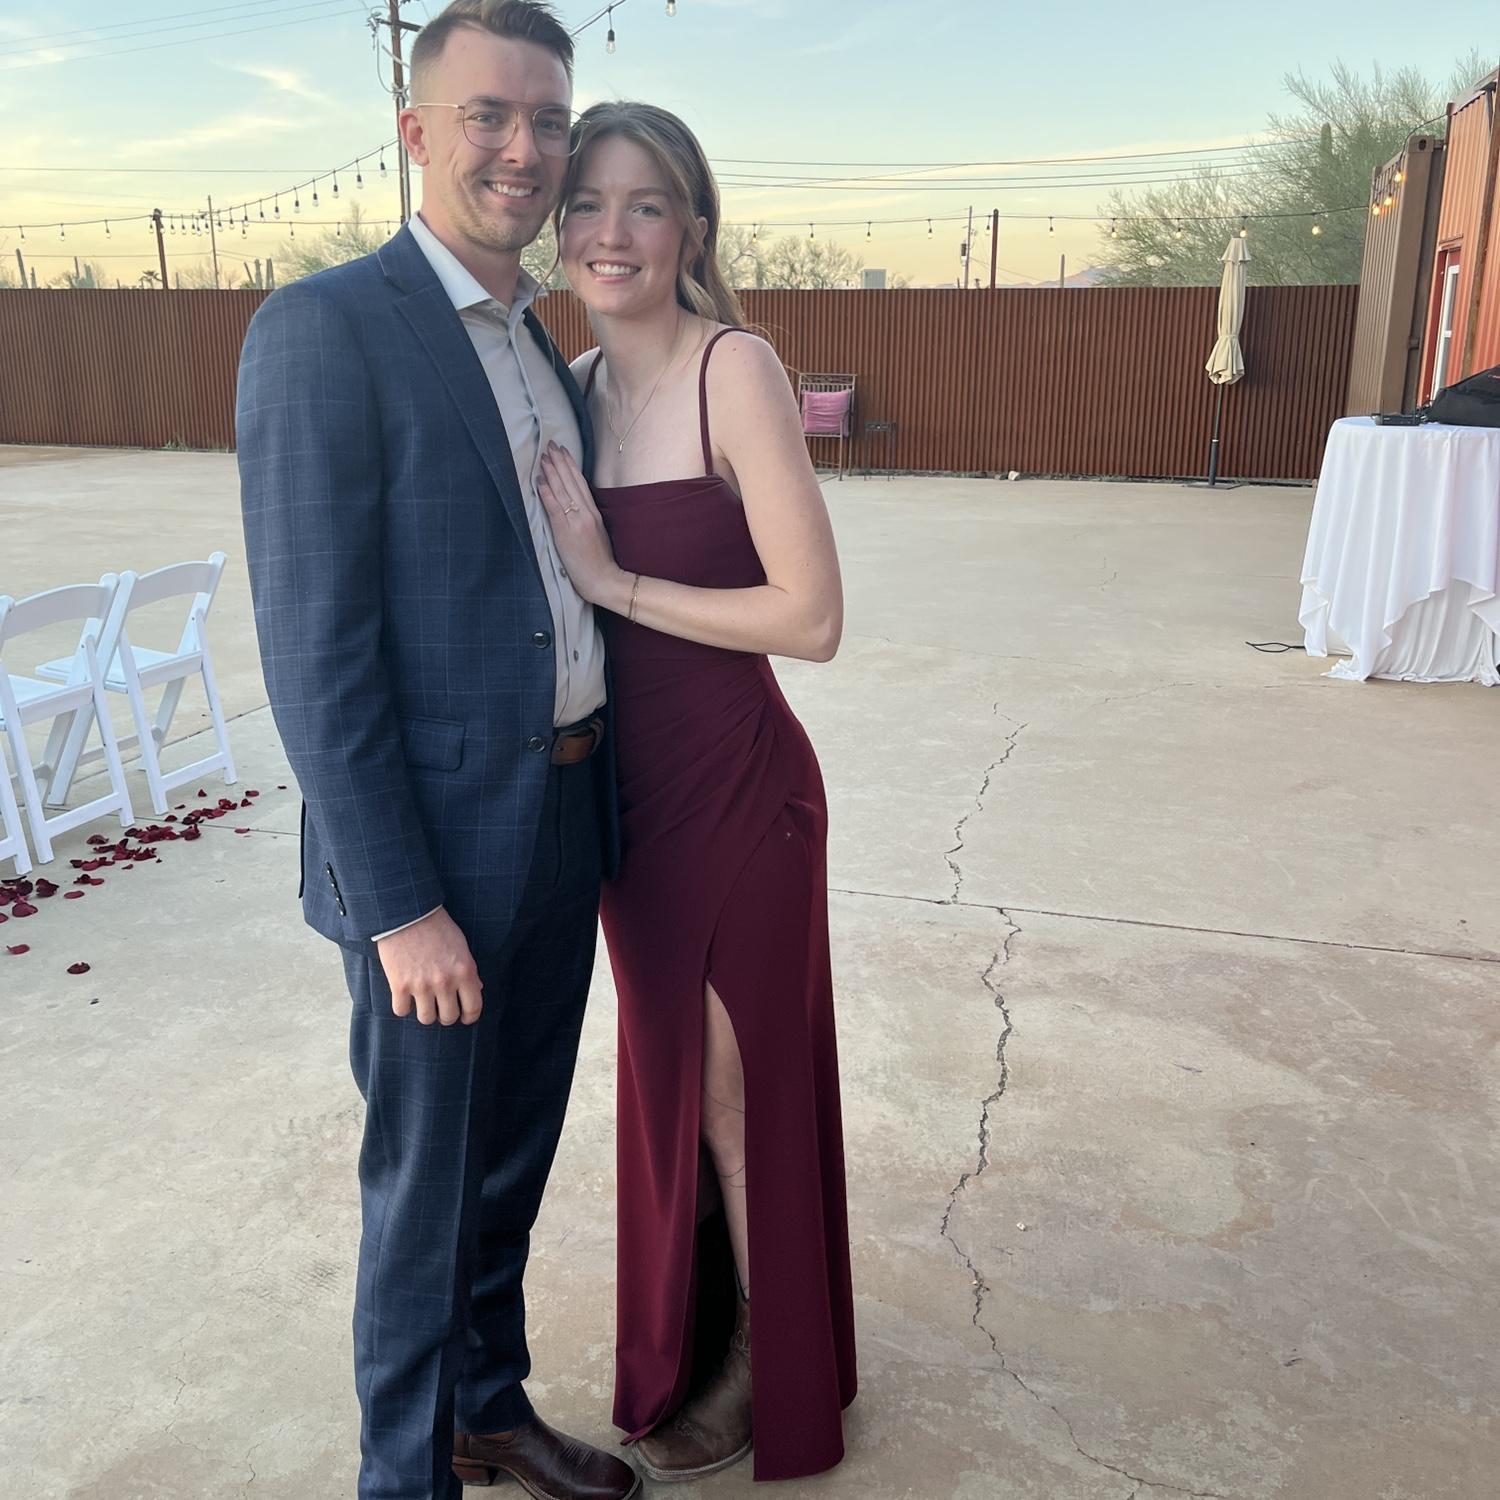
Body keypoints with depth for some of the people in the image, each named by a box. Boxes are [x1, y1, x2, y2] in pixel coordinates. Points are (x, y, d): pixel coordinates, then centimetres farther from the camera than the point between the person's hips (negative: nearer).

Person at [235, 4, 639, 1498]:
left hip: (562, 824, 8)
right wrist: (400, 905, -20)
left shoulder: (544, 348, 11)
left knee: (515, 1153, 22)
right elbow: (313, 651, -18)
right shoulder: (323, 329, -14)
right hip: (434, 843, -7)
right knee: (426, 1178, 10)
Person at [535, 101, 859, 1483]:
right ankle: (690, 1330, 47)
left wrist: (614, 582, -18)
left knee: (739, 1083, 12)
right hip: (628, 785, 7)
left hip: (735, 786, -6)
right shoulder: (577, 386, 6)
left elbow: (811, 616, -21)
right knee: (668, 1069, 22)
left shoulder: (736, 368, -16)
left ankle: (769, 1365, 39)